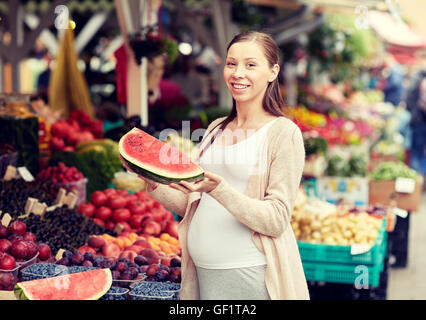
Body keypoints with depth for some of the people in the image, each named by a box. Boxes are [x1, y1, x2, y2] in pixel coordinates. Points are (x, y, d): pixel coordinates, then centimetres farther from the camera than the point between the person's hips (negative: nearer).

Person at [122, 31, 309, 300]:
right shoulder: (216, 129, 11)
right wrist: (155, 184, -3)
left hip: (250, 276, -5)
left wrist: (218, 189, -25)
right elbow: (193, 207, 13)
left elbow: (276, 220, -14)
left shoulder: (283, 132, -7)